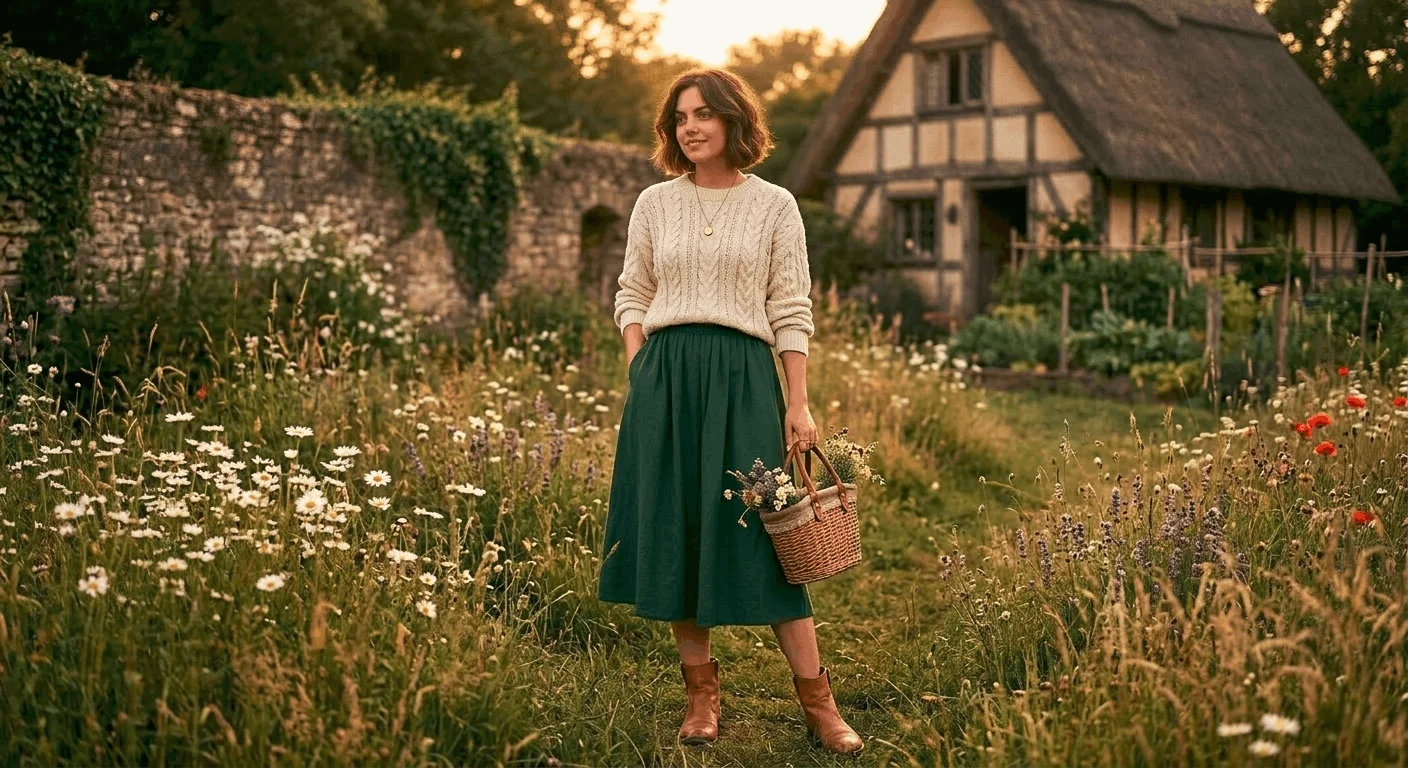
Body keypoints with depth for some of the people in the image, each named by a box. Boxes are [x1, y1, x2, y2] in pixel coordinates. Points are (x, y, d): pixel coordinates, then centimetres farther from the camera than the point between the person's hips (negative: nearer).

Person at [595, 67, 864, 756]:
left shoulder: (773, 205, 5)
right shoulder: (654, 204, 11)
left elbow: (791, 311, 2)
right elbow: (631, 296, 14)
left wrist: (798, 402, -4)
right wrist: (640, 372, -1)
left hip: (743, 376, -2)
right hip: (663, 376, 3)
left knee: (763, 532, -4)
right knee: (675, 530, 3)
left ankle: (815, 698, 3)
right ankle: (700, 690, 14)